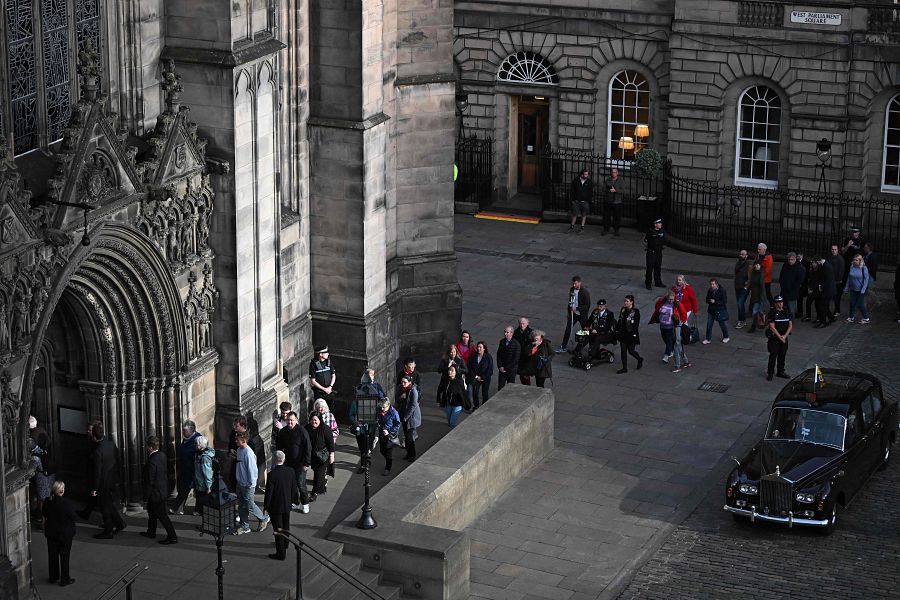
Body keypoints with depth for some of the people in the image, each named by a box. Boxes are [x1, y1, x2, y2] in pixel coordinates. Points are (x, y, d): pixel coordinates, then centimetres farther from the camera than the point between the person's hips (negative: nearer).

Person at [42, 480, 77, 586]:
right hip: (65, 533, -5)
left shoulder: (47, 502, -6)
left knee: (52, 555, 17)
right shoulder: (65, 503, -23)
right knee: (64, 556, 7)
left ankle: (53, 577, 27)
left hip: (51, 533, 5)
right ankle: (65, 579, 13)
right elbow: (74, 517, -15)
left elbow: (44, 516, 6)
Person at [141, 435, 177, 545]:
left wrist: (147, 494, -11)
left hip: (156, 493, -10)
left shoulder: (152, 462, -30)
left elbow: (150, 481, -21)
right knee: (151, 511, 25)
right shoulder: (162, 455, -4)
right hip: (163, 489, 10)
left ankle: (172, 537, 6)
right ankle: (151, 532, 40)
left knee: (162, 515, 1)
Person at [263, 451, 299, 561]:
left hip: (275, 507, -6)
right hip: (287, 505, 6)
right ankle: (284, 545, 44)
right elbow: (294, 488, 3)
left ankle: (281, 553, 11)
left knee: (278, 530, 4)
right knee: (285, 526, 24)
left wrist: (265, 507, -8)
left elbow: (269, 493, -19)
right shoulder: (290, 471, -8)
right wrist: (294, 500, 19)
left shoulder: (272, 474, -25)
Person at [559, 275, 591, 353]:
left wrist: (577, 308, -24)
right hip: (573, 313, 5)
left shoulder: (585, 292, -19)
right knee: (568, 329, 0)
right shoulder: (572, 289, 1)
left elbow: (587, 305, -18)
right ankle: (563, 347, 6)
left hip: (582, 314, -5)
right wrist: (568, 312, 16)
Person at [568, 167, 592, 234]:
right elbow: (572, 191, 5)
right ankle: (572, 227, 17)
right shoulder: (576, 181, 1)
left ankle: (582, 228, 18)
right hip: (576, 201, 0)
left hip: (585, 202, 0)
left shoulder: (590, 182, 0)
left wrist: (589, 201, -3)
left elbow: (591, 193, 4)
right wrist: (572, 199, 0)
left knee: (584, 215, 7)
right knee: (574, 214, 5)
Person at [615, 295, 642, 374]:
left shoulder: (635, 311, -14)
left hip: (631, 335, -6)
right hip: (623, 334, 6)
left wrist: (633, 334, -20)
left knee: (631, 351, 4)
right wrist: (617, 331, 8)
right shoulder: (623, 310, 5)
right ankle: (624, 368, 16)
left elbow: (636, 324, -15)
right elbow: (619, 321, 12)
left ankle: (640, 359, 34)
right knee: (623, 351, 6)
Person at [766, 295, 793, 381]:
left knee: (782, 355, 11)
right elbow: (772, 327, -14)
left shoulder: (787, 312, 4)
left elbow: (790, 325, 4)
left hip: (784, 338, 5)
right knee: (773, 355, -4)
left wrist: (785, 336, -9)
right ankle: (770, 373, 5)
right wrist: (780, 337, -16)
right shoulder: (772, 312, -11)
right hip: (774, 337, -5)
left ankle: (780, 372, 23)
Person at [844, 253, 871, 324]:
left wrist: (863, 289, -16)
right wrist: (847, 287, 10)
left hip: (861, 289, -5)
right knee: (852, 303, 8)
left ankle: (866, 318, 12)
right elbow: (849, 277, 9)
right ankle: (851, 318, 22)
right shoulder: (852, 267, -1)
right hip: (853, 289, 5)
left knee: (860, 304, -2)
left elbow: (866, 279, -12)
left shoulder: (863, 268, -15)